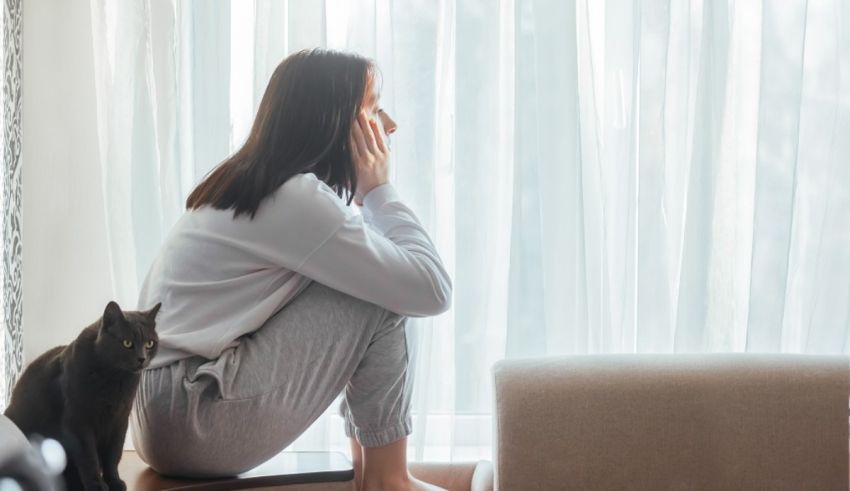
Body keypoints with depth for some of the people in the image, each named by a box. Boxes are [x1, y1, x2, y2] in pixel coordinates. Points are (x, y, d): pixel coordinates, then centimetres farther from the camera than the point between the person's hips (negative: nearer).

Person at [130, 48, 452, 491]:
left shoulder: (256, 188, 13)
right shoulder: (296, 198, -16)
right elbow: (432, 291, -16)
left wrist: (368, 193, 7)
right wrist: (379, 189, -5)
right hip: (193, 421, -10)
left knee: (380, 279, 11)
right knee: (380, 294, -12)